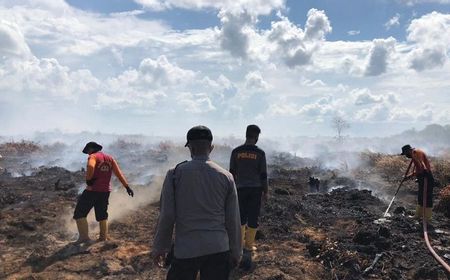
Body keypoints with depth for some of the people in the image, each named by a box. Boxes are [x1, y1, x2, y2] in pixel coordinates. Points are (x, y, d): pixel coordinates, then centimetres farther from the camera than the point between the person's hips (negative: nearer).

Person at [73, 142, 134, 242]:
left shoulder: (93, 157, -7)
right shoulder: (110, 158, 12)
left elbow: (90, 166, -31)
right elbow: (119, 173, 6)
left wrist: (88, 179, -18)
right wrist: (127, 186, 4)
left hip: (92, 190, -6)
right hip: (105, 191, 6)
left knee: (79, 213, 4)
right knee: (102, 215, 18)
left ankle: (84, 236, -4)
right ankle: (103, 238, 21)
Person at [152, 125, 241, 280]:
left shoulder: (175, 173, -6)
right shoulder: (226, 176, 0)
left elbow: (167, 215, -5)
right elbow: (233, 220, 2)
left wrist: (159, 247, 8)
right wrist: (235, 252, 13)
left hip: (186, 249, -1)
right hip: (219, 249, 2)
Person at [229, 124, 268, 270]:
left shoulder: (236, 152, -1)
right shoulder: (260, 153, -6)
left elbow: (232, 173, 3)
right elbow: (263, 175, -4)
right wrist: (265, 191, 6)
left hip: (241, 189, 2)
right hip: (255, 189, -2)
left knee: (241, 219, 17)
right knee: (252, 221, 3)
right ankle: (247, 252, 3)